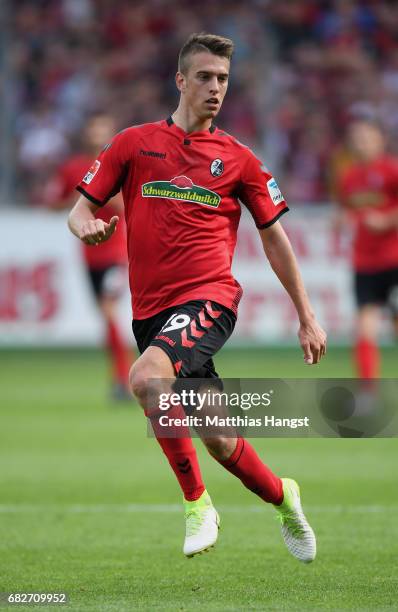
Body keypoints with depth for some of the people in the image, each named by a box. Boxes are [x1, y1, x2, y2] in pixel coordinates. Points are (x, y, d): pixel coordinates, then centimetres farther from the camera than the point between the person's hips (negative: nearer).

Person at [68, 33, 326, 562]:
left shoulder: (237, 158, 5)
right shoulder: (135, 144, 7)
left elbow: (274, 236, 12)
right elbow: (83, 206, 8)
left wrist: (307, 317, 12)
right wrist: (87, 225, -17)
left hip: (209, 298, -3)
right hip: (150, 309, 3)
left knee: (146, 378, -32)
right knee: (219, 442, 6)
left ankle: (197, 502, -18)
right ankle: (281, 496, 36)